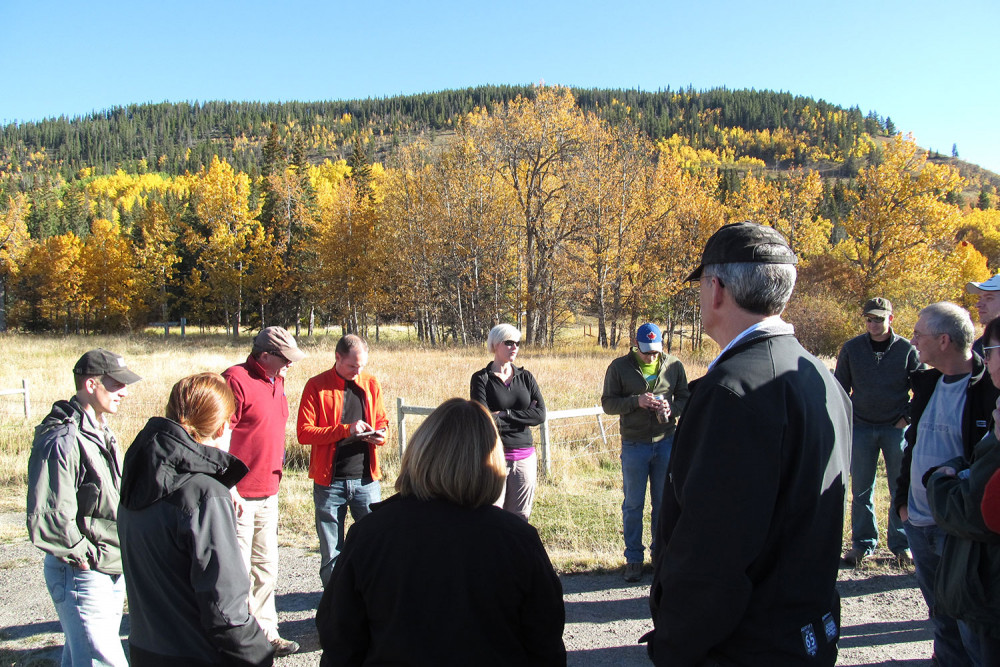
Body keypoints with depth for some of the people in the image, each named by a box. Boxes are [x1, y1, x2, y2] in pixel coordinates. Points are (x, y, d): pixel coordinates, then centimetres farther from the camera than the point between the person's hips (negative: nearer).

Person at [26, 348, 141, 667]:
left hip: (112, 570, 9)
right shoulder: (63, 440, -21)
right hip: (82, 577, -9)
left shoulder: (103, 432, 11)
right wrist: (82, 555, -14)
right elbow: (45, 518, -25)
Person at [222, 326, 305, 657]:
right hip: (240, 496, -8)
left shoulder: (276, 381, 12)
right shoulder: (236, 379, -15)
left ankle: (265, 634, 28)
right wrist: (228, 486, -19)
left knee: (266, 568, 16)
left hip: (268, 493, 9)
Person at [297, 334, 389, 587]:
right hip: (329, 482, -2)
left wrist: (380, 436, -6)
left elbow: (382, 422, 17)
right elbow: (304, 432, -9)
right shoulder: (316, 386, -2)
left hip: (366, 479, 2)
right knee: (332, 552, 7)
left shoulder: (371, 384, 8)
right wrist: (346, 429, -18)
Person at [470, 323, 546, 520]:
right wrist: (523, 418, -7)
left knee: (520, 518, 8)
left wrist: (504, 414, -10)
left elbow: (540, 414, -3)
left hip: (524, 456, 4)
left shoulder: (526, 377, 10)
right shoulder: (481, 378, -1)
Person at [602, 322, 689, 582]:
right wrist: (636, 401, -19)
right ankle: (634, 558, 18)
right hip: (634, 445, -1)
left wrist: (672, 408, -13)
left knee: (664, 502, 10)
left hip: (666, 442, 2)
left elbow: (685, 397, 9)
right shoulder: (619, 367, -2)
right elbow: (608, 403, -3)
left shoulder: (673, 365, 3)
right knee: (633, 504, 6)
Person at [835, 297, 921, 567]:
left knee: (901, 488, 6)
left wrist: (908, 417, -1)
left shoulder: (907, 349, -1)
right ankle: (863, 543, 15)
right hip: (861, 428, 1)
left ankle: (900, 544, 18)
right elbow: (840, 387, 9)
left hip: (897, 428, -1)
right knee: (861, 489, 5)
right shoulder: (851, 348, 2)